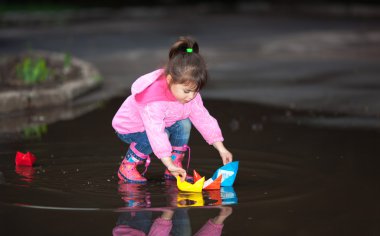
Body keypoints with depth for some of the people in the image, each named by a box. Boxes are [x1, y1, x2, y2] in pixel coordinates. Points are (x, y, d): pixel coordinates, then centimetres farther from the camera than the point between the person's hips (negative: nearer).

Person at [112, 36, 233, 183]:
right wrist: (169, 164, -48)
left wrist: (221, 149, -13)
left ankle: (174, 168, -5)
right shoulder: (154, 100, -40)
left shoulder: (191, 94, -17)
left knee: (184, 124, -17)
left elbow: (204, 119, -9)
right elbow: (156, 132, -45)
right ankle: (127, 167, -14)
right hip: (129, 126, -7)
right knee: (157, 136, -33)